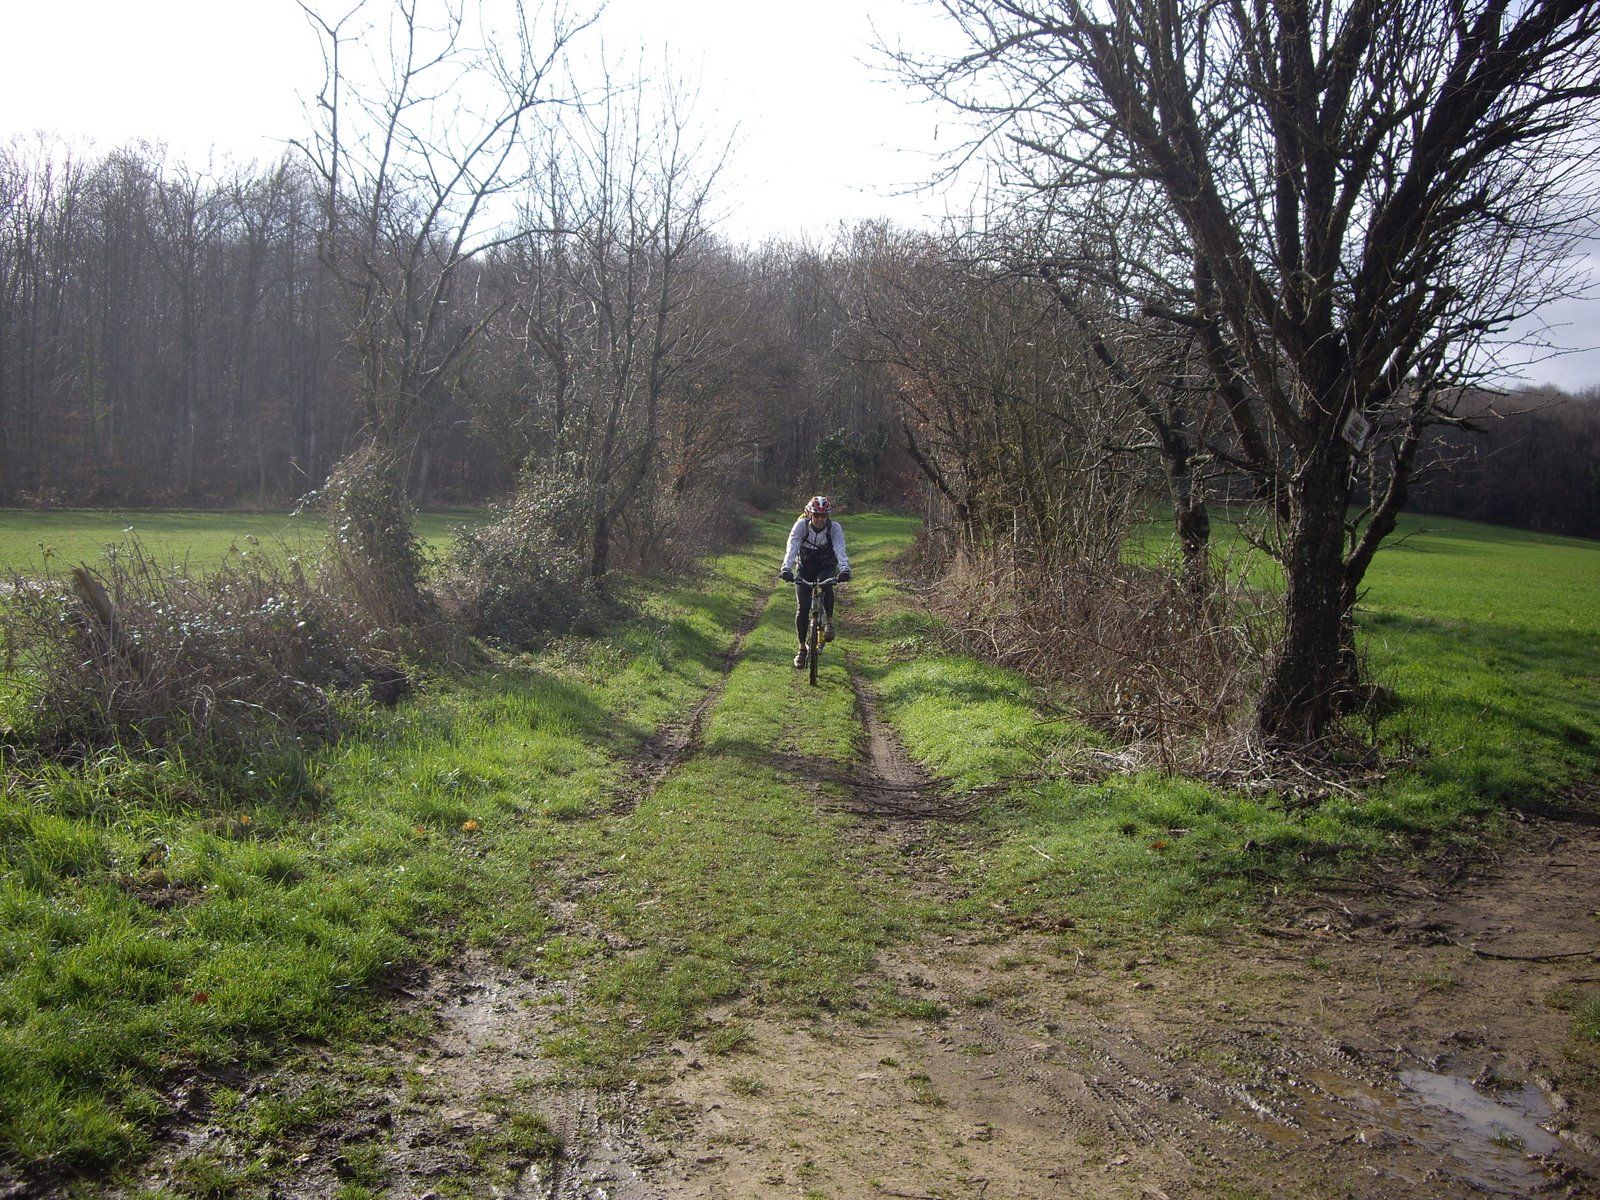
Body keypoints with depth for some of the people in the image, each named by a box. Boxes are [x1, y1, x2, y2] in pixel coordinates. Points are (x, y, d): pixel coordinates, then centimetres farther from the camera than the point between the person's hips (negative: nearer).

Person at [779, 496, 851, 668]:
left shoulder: (834, 528, -20)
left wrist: (844, 569, -53)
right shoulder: (801, 525, -20)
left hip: (826, 567, -1)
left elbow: (840, 549, -34)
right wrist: (786, 568, -50)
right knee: (802, 608, -10)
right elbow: (792, 548, -32)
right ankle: (802, 649, 4)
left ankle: (829, 622, -17)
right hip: (805, 569, 1)